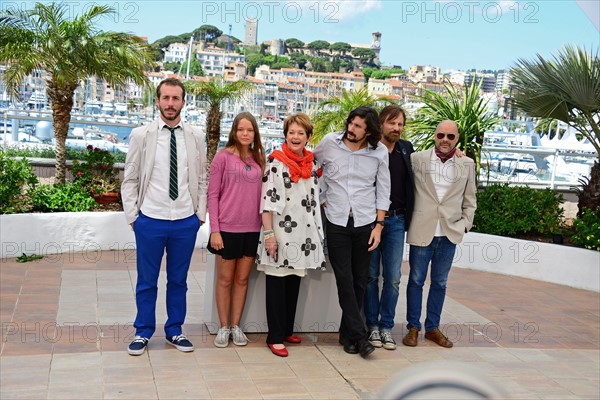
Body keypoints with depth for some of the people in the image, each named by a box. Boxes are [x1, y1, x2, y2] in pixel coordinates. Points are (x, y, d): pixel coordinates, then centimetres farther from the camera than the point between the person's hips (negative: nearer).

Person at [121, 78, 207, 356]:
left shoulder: (195, 137, 4)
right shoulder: (141, 135, -1)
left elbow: (202, 179, 8)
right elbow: (130, 180, 1)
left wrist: (200, 214, 3)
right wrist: (132, 216, -3)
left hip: (186, 221, 2)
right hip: (150, 220, -1)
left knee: (178, 280, 13)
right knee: (146, 281, 10)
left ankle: (174, 331, 29)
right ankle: (143, 333, 26)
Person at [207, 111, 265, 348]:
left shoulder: (258, 158, 8)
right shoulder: (223, 157, -5)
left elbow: (262, 193, 13)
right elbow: (213, 195, -6)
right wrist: (214, 229, -11)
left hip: (252, 229, 4)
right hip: (227, 228, -4)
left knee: (242, 278, 11)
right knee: (225, 279, 7)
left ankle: (236, 326, 23)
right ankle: (223, 327, 19)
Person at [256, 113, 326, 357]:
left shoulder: (312, 164, 10)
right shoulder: (276, 162, -6)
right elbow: (267, 200, -10)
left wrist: (318, 233, 12)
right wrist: (268, 233, -15)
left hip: (303, 234, 5)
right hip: (280, 232, -5)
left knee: (294, 284, 12)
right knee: (277, 284, -1)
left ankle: (287, 330, 24)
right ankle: (275, 337, 5)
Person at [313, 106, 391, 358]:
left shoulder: (379, 152, -2)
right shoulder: (330, 143, -3)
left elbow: (383, 191, 3)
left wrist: (379, 225, -3)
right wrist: (322, 199, 9)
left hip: (365, 222, 1)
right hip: (336, 223, -1)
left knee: (359, 281, 6)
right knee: (344, 280, -5)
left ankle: (347, 333, 20)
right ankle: (359, 336, 2)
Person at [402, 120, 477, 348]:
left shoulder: (467, 165, 6)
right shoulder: (417, 159, -1)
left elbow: (470, 199, 11)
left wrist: (465, 224, 2)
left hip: (449, 234, 2)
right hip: (422, 232, -2)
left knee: (440, 283, 12)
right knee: (416, 280, 7)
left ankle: (432, 327, 24)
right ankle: (413, 327, 18)